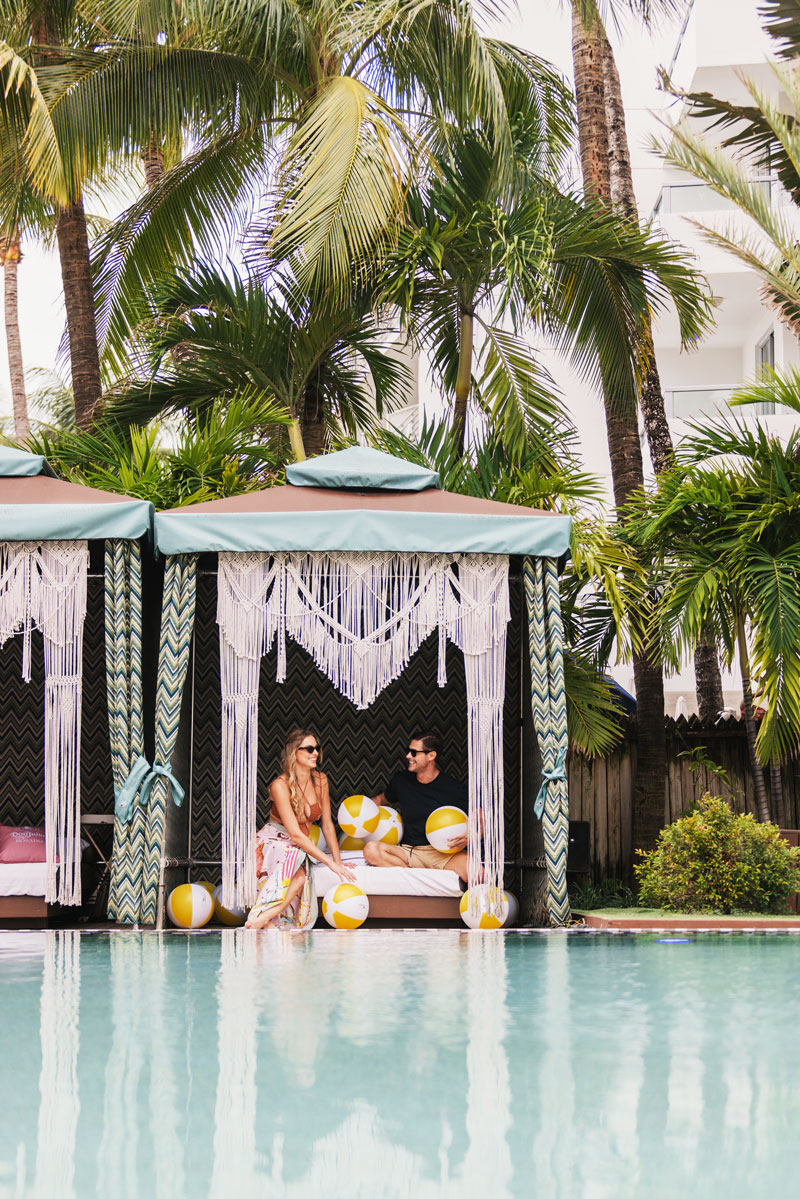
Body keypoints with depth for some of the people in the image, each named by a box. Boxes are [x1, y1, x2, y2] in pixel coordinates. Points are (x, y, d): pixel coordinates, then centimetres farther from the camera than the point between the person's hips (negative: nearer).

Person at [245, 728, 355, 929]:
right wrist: (330, 862, -24)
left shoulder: (320, 780, 2)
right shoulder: (280, 786, -17)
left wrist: (338, 861, 2)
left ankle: (265, 918, -44)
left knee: (300, 876, -33)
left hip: (298, 849, 5)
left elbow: (327, 825, 10)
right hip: (273, 843, -5)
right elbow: (295, 834, -22)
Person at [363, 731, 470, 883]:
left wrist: (467, 838, -17)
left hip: (444, 852, -4)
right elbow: (382, 799, 31)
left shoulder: (454, 789, -1)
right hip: (409, 851, 4)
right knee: (371, 850, -30)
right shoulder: (401, 780, 10)